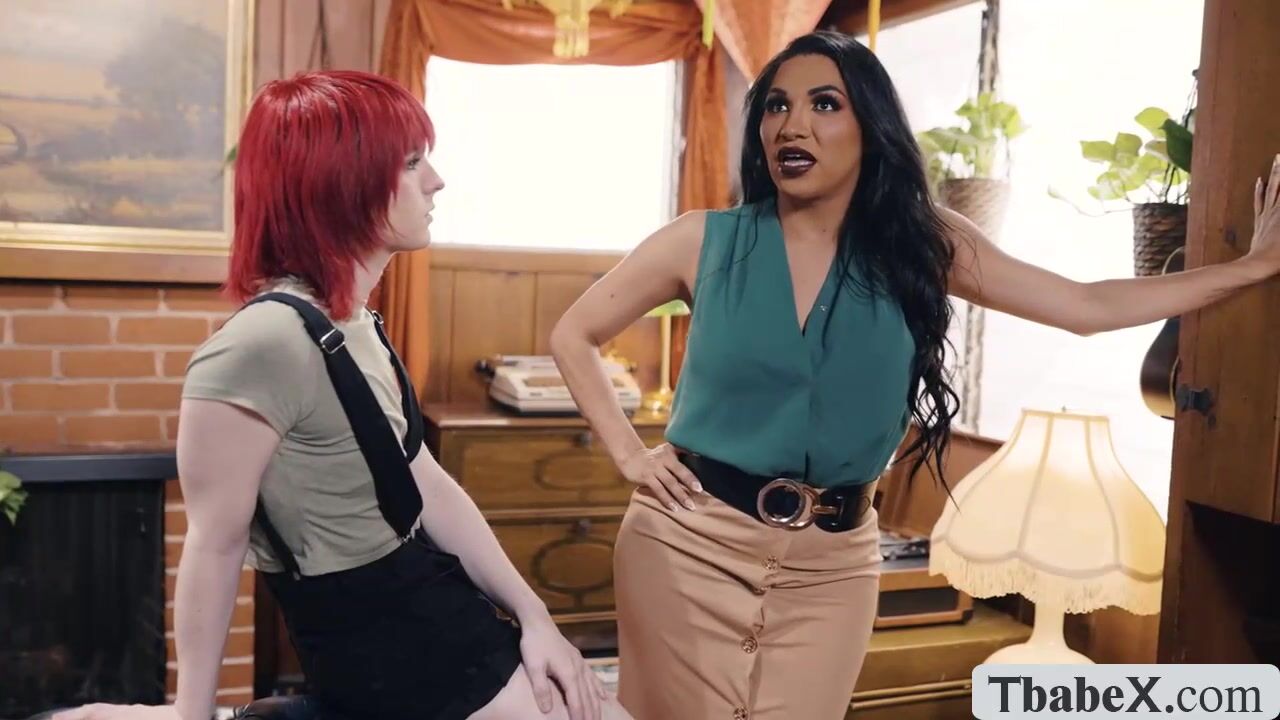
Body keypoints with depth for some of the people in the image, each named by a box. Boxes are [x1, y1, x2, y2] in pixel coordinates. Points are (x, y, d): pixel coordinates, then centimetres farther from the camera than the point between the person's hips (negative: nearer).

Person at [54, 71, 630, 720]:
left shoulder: (358, 326, 7)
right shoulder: (266, 343, -24)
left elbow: (428, 485, 6)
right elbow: (215, 546, -20)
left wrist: (532, 614, 3)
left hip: (430, 609, 9)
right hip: (376, 643, -9)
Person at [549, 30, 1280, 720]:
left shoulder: (920, 246, 0)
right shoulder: (704, 242, -4)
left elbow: (1089, 306, 4)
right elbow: (573, 335, 6)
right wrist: (628, 452, -3)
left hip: (833, 562, 2)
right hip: (691, 540, -1)